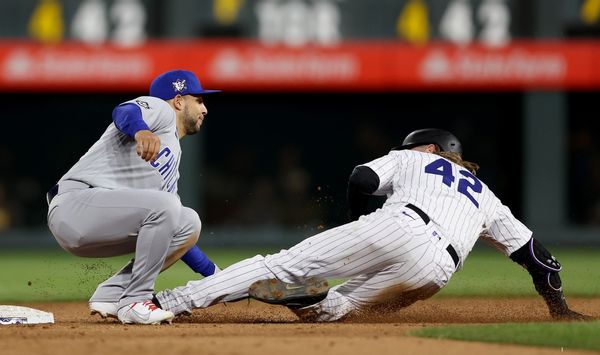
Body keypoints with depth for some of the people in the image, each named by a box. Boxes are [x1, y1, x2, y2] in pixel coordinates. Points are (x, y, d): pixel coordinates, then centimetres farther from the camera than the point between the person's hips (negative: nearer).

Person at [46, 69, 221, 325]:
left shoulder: (173, 159, 30)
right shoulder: (160, 109, 5)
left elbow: (172, 230, 30)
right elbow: (124, 112, -20)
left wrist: (216, 275, 26)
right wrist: (141, 131, -45)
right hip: (74, 203, -9)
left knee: (189, 223, 6)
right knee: (164, 206, -27)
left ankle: (110, 295, 1)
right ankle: (134, 303, -18)